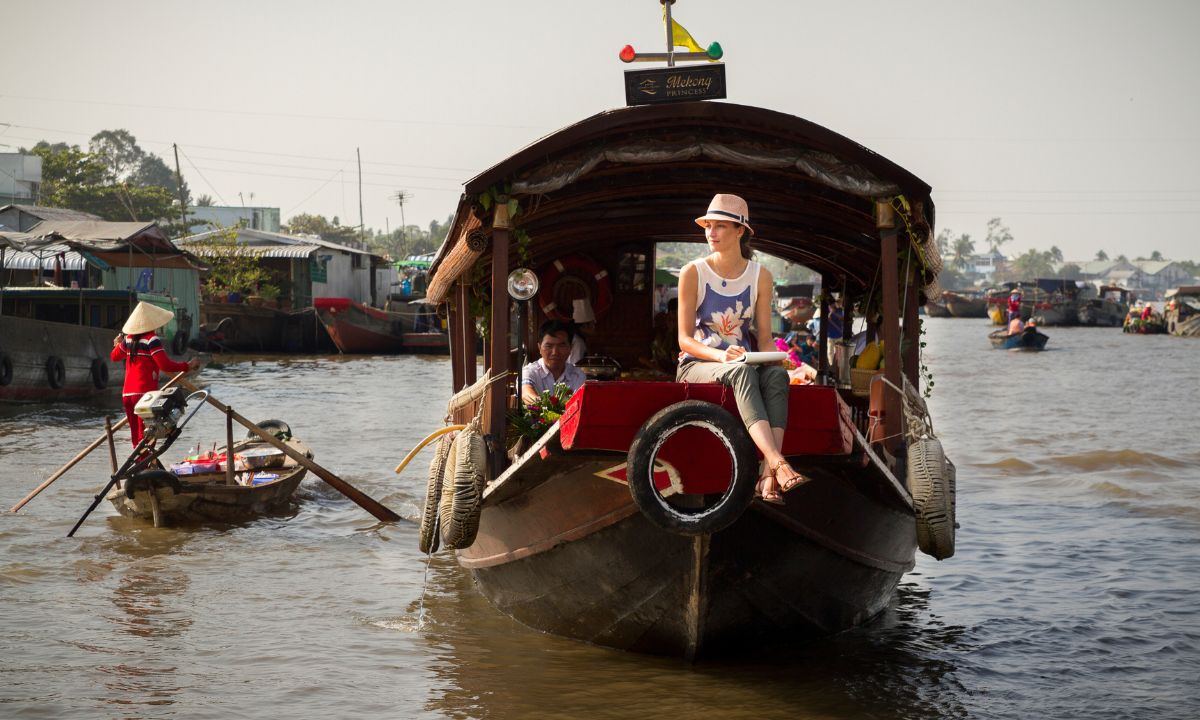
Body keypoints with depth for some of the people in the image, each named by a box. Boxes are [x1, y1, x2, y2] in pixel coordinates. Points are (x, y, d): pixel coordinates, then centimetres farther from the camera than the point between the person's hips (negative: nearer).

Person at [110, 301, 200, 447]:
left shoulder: (129, 338, 10)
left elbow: (114, 356, 25)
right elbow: (165, 365, -19)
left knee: (136, 437, 13)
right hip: (145, 394, -7)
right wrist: (187, 366, -12)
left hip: (127, 394, 7)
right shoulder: (151, 339, -11)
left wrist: (117, 344, 45)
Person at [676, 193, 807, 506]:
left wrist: (771, 357, -18)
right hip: (696, 365, -3)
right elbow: (685, 339, -8)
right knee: (742, 372, -38)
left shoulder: (760, 276, 6)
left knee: (776, 374, -33)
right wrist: (721, 356, -27)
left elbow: (764, 337, 6)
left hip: (741, 363, 3)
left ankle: (768, 477, -46)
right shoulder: (693, 273, -3)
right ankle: (779, 464, -57)